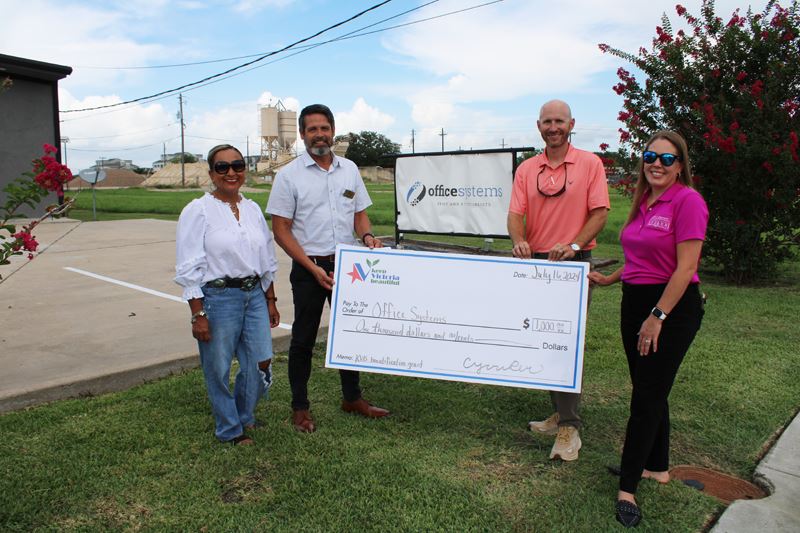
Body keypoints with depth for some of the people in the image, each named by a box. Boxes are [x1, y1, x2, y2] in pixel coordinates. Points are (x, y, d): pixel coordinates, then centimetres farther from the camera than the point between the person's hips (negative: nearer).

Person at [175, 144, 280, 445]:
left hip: (254, 294, 5)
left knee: (261, 362, 8)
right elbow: (189, 269, -9)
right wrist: (198, 315, -13)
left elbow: (267, 261, 15)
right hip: (217, 297, -5)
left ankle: (245, 414, 36)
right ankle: (229, 429, 29)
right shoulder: (198, 211, -7)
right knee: (218, 369, 6)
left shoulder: (253, 209, 9)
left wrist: (271, 301, 14)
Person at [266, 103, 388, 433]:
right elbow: (281, 231, -9)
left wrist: (367, 236, -10)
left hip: (347, 264, 4)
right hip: (308, 267, -4)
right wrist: (313, 268, -16)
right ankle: (300, 408, 21)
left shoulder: (349, 169, 7)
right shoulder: (289, 176, -6)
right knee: (303, 338, 6)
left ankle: (352, 398, 31)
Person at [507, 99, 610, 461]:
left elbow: (600, 213, -6)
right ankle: (561, 413, 27)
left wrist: (573, 246, -20)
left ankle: (569, 428, 1)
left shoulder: (590, 164, -1)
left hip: (574, 264, -4)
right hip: (536, 262, 5)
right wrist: (519, 241, -21)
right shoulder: (526, 169, 8)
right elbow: (516, 214, 1)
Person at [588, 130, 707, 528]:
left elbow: (685, 267, -19)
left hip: (672, 307, -8)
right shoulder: (643, 202, 10)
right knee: (649, 391, 17)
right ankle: (657, 467, 34)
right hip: (635, 302, 8)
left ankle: (627, 488, 8)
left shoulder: (687, 200, -13)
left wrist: (657, 317, -20)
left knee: (647, 396, -3)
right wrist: (607, 280, 22)